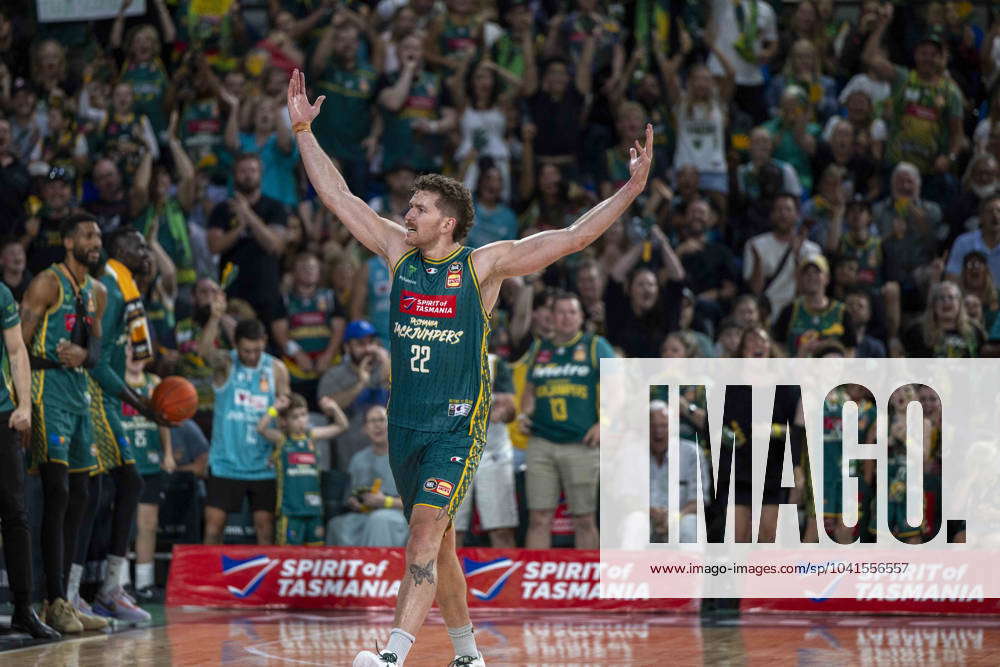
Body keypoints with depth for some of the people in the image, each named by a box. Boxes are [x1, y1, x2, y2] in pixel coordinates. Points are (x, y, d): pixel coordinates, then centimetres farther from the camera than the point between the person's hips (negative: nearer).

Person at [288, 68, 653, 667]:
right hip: (405, 420, 5)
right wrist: (303, 131, 6)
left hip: (458, 423, -5)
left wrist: (631, 190, -16)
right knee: (437, 542, 12)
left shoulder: (484, 265, -6)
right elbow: (339, 196, 9)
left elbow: (573, 238, -8)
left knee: (427, 529, -18)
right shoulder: (399, 252, 5)